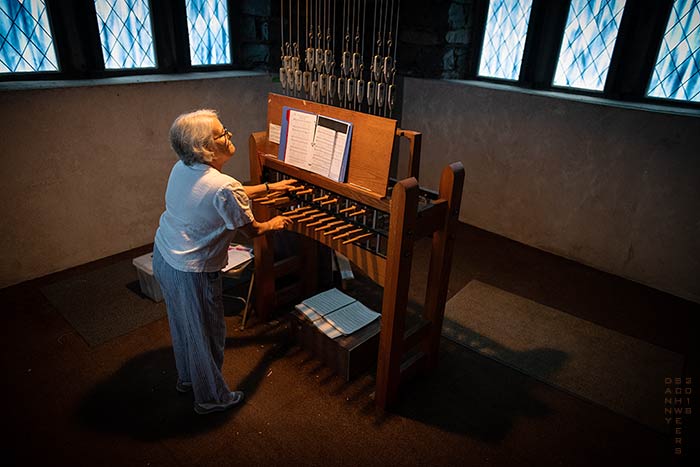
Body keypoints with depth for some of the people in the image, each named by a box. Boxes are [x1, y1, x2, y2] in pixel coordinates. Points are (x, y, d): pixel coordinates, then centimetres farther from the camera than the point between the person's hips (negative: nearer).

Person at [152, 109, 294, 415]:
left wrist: (269, 188, 14)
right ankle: (211, 398, 35)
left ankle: (187, 378, 51)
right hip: (192, 273, -9)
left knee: (183, 325, 28)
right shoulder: (224, 187, -29)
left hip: (162, 256, 9)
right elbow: (251, 230, -15)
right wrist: (274, 224, 6)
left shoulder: (182, 169, -2)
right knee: (206, 335, 13)